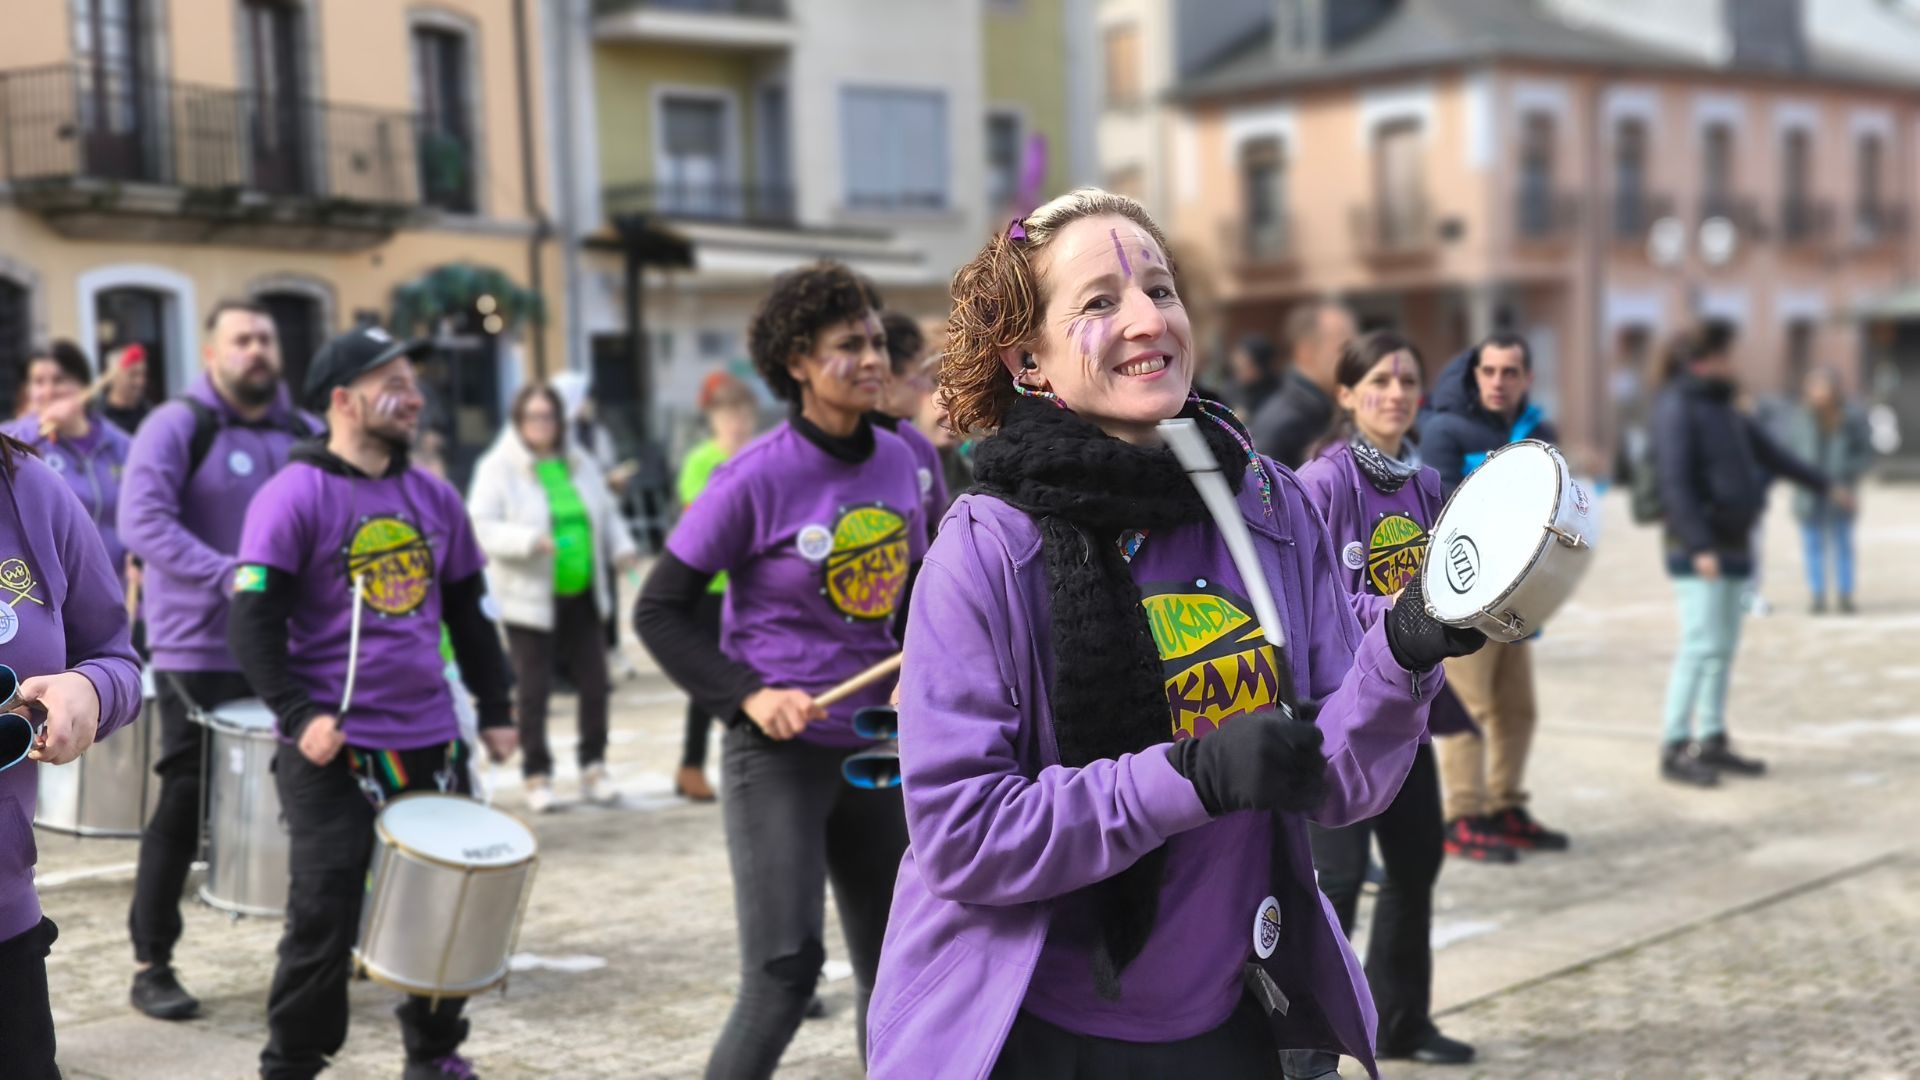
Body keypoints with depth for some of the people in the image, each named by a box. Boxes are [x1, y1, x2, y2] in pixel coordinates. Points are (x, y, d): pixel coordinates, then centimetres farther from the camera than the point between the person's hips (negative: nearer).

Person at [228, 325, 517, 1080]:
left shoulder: (434, 498, 10)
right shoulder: (295, 497, -8)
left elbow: (469, 611, 18)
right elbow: (253, 621, -12)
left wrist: (496, 711, 14)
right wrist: (298, 718, -21)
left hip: (431, 741, 6)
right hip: (336, 750, -6)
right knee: (324, 924, -3)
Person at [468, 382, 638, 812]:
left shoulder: (580, 464, 11)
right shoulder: (498, 468, -6)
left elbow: (606, 514, 19)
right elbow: (480, 527, -13)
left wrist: (620, 547, -1)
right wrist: (531, 540, -27)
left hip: (582, 595, 5)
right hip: (529, 598, -5)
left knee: (595, 684, 3)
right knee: (533, 692, -1)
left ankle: (594, 769, 16)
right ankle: (537, 776, 11)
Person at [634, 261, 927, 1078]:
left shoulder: (895, 460, 2)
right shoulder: (757, 478, -14)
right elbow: (659, 611, -9)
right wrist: (745, 696, -20)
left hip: (873, 746, 6)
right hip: (779, 750, -6)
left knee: (893, 964, 13)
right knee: (784, 970, -12)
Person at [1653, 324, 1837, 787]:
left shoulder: (1722, 409, 15)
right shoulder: (1677, 409, -13)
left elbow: (1769, 452, 26)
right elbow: (1675, 484, -21)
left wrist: (1824, 487, 32)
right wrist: (1701, 548, -26)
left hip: (1730, 542, 9)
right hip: (1699, 546, -9)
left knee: (1723, 647, 10)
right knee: (1702, 646, -11)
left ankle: (1712, 743, 16)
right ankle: (1674, 751, -7)